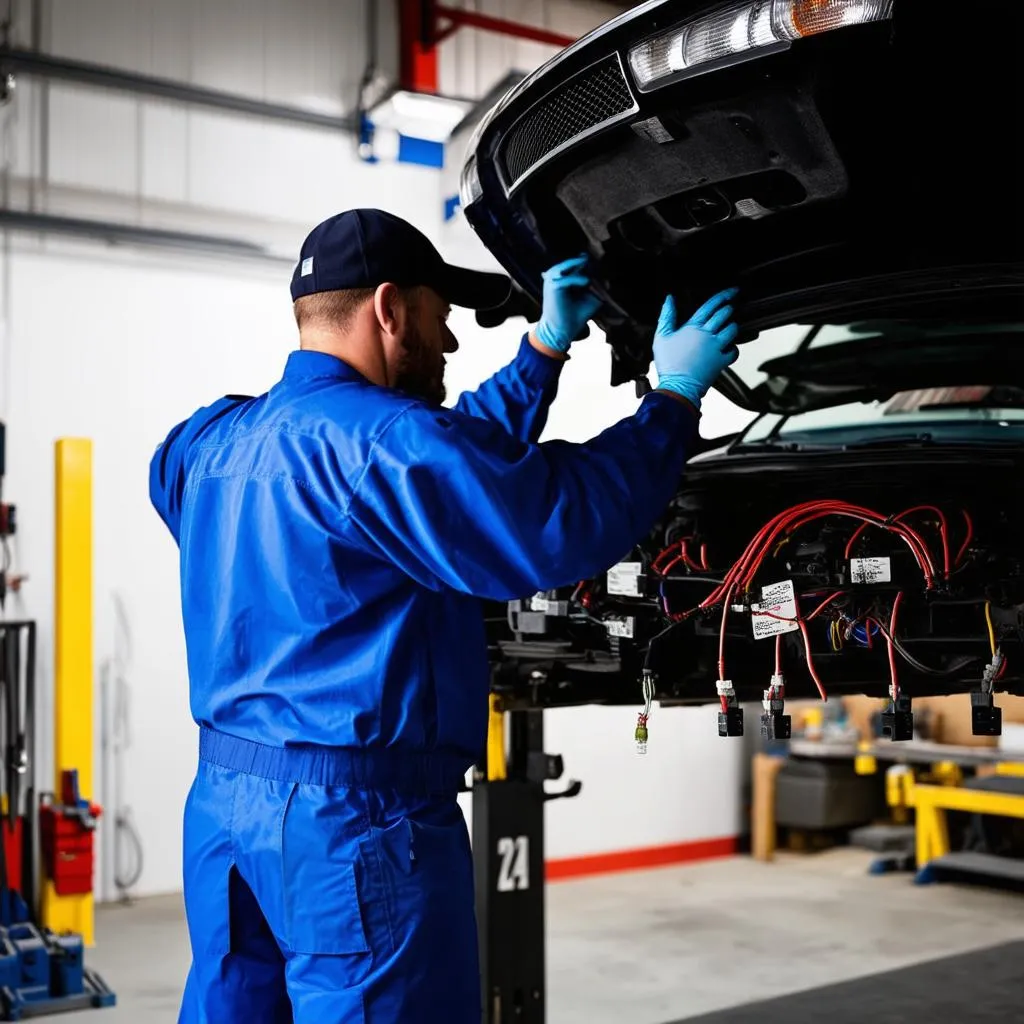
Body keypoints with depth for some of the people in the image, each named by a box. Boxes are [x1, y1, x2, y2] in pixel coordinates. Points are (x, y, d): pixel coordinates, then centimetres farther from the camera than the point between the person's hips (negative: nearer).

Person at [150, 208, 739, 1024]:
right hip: (355, 817, -9)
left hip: (223, 803, 9)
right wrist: (674, 396, -8)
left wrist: (547, 348, 20)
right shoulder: (371, 438, -17)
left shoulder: (209, 445, 11)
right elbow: (558, 526, -22)